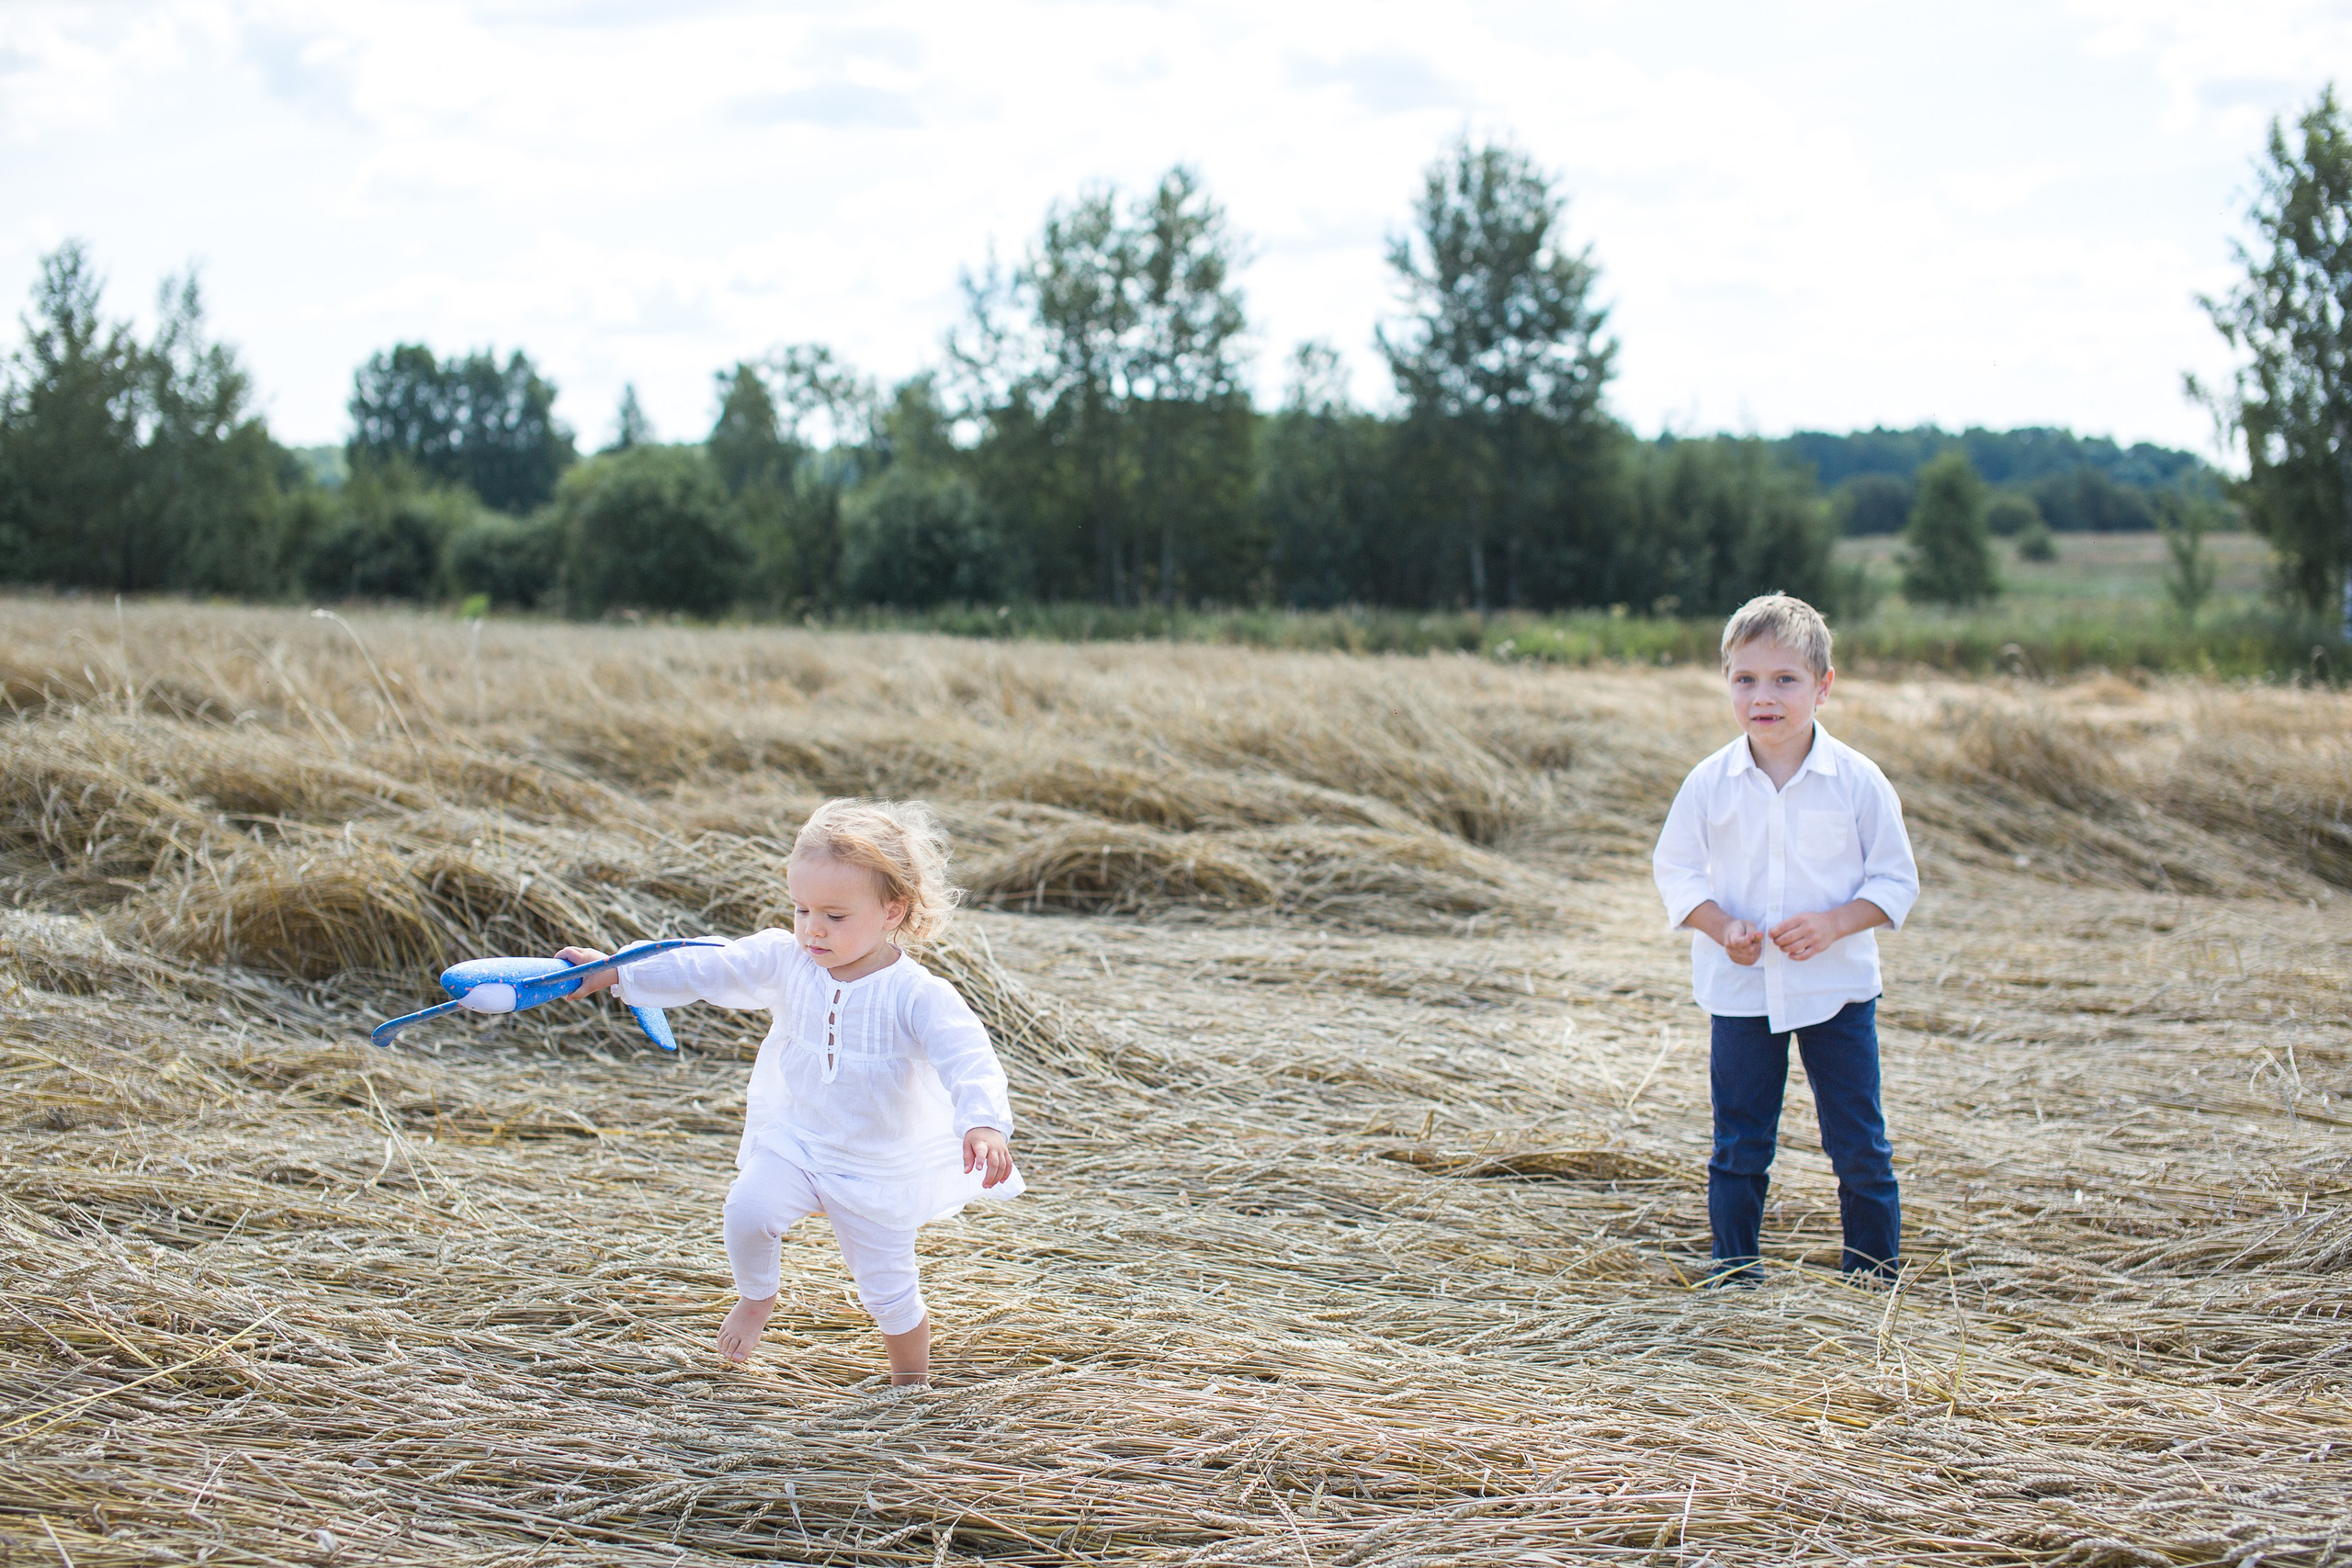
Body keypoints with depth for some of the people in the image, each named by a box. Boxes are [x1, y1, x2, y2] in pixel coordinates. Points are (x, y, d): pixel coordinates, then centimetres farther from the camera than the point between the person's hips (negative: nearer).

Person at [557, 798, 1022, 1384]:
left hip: (880, 1169, -3)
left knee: (887, 1287, 7)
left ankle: (912, 1383, 34)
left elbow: (967, 1058, -34)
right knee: (748, 1210, -24)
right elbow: (705, 969, -3)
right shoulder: (784, 961, -10)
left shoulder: (917, 995, -24)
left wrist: (983, 1123, -52)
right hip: (795, 1141, 3)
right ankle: (757, 1296, 8)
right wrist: (616, 973, -4)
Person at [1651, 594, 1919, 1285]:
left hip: (1837, 988, -1)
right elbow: (1674, 868, 4)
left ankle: (1874, 1268, 20)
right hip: (1741, 990, 1)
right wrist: (1721, 926, -14)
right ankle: (1735, 1267, 22)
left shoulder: (1858, 780, -8)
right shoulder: (1710, 782, -5)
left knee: (1859, 1143, 5)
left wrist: (1834, 923, -19)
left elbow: (1897, 879, -2)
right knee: (1739, 1144, 8)